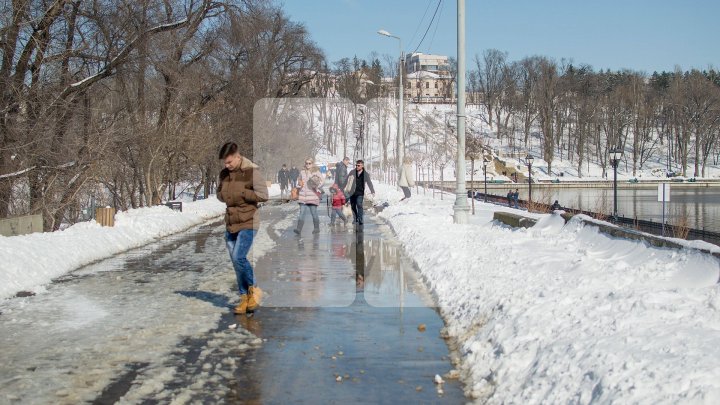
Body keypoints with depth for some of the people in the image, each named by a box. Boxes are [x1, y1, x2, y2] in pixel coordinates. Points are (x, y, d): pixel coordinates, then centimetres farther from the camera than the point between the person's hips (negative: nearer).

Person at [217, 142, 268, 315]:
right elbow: (219, 194, 21)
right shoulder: (224, 174, 8)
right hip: (230, 223, 7)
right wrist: (225, 196, 0)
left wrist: (241, 193, -16)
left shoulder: (252, 171, -11)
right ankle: (244, 297, 18)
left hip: (248, 223, -7)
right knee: (236, 262, 8)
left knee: (239, 257, -16)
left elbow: (263, 194, -15)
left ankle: (254, 290, 5)